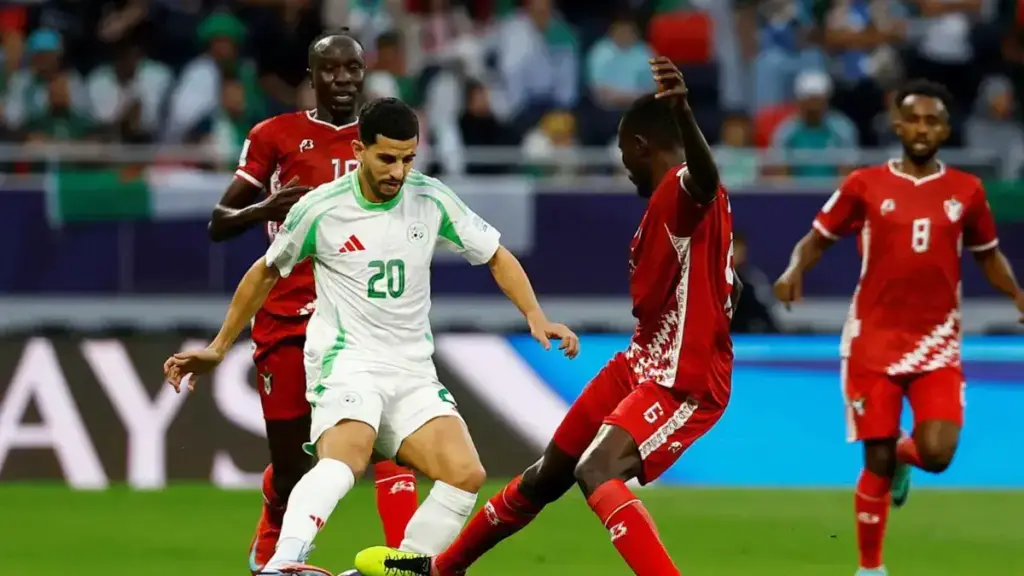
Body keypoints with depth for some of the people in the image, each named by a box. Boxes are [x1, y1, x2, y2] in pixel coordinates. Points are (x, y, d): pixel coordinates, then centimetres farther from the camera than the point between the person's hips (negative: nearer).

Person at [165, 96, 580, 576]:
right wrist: (218, 349, 17)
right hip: (347, 359, -5)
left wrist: (536, 317, 0)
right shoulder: (320, 209, -4)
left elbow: (496, 257, 15)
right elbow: (266, 272, 13)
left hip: (411, 370, 5)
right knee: (346, 457, -36)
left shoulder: (432, 200, 2)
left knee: (466, 474, -18)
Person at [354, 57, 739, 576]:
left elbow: (705, 174, -47)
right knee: (548, 474, 24)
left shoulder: (687, 189, -21)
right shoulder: (663, 200, 11)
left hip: (685, 381, -10)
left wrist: (683, 114, -66)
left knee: (596, 471, -32)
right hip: (641, 363, 10)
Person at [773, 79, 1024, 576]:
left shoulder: (966, 191, 5)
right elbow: (818, 238, 7)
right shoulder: (865, 185, 0)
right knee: (877, 462, -2)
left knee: (937, 455, -15)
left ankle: (904, 453, 23)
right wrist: (795, 271, -14)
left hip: (936, 345, 1)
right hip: (873, 343, -1)